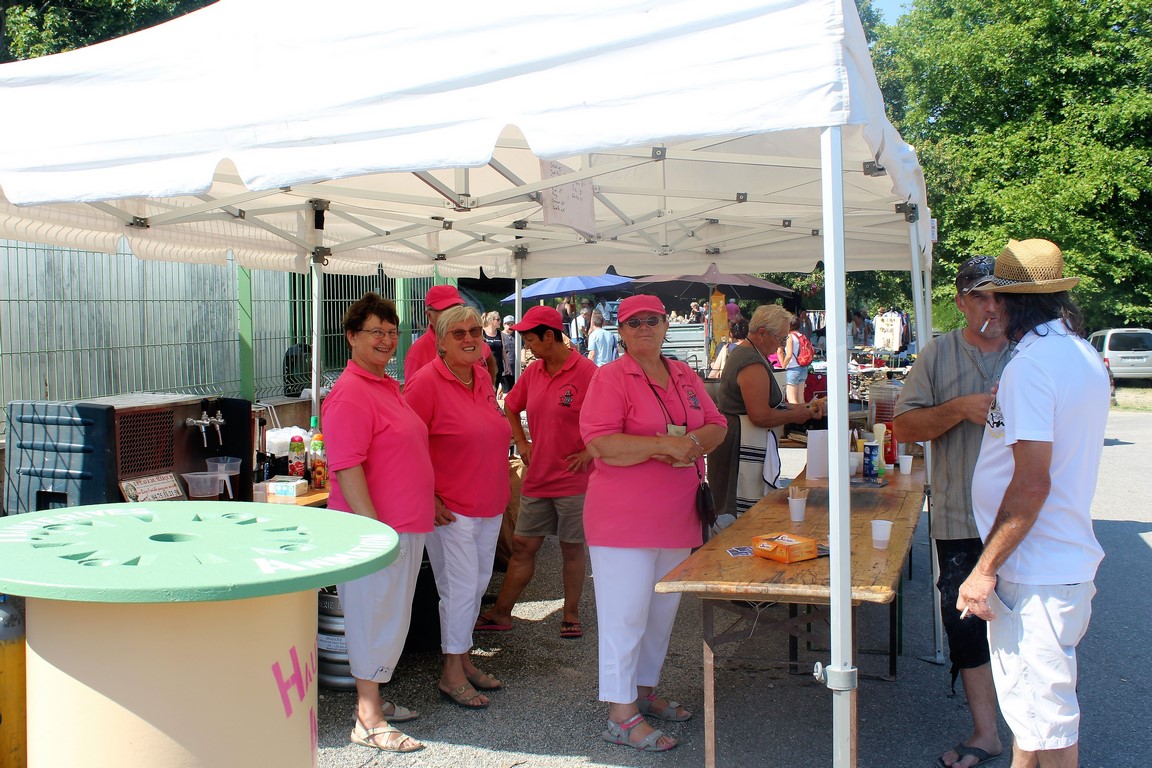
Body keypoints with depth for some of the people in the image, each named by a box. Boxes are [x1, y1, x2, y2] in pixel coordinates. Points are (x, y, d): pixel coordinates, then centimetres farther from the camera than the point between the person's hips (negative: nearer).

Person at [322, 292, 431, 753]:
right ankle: (368, 722, 11)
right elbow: (346, 468, -23)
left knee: (390, 619, 18)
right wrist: (374, 528, -25)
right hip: (377, 527, -9)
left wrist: (422, 510, 21)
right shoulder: (350, 394, -17)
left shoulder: (387, 386, 14)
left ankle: (374, 700, 31)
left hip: (406, 526, 9)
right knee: (374, 620, 0)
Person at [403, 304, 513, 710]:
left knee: (478, 583, 16)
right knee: (461, 588, -2)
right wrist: (428, 497, -17)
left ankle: (463, 659, 31)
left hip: (489, 505, 8)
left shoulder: (482, 377, 8)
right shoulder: (426, 381, -14)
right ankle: (451, 674, 13)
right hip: (451, 508, -7)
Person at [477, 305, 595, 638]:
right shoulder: (532, 372, 5)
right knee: (522, 545, 11)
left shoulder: (585, 371, -14)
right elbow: (511, 407, 22)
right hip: (537, 478, 5)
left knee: (572, 548, 8)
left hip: (573, 478, -5)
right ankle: (501, 612, 20)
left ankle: (571, 615, 23)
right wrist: (521, 442, 11)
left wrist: (589, 452, -16)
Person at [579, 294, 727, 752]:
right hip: (624, 519, -7)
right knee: (625, 615, -2)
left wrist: (693, 441, -10)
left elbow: (716, 426, 13)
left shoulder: (684, 376, 13)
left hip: (677, 517, 7)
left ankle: (644, 692, 35)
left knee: (662, 611, 18)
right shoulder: (611, 378, -9)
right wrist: (663, 444, -24)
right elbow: (599, 444, -19)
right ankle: (621, 716, 8)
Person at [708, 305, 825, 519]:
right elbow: (761, 416, -24)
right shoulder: (753, 365, -19)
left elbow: (764, 401, 21)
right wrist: (794, 416, -8)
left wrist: (802, 408, 14)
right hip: (745, 447, -11)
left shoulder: (740, 351, 15)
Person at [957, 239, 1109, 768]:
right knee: (1034, 700, 22)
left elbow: (1031, 484, -25)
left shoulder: (1031, 364, -20)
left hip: (1035, 572, -10)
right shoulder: (1085, 356, 10)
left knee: (1045, 721, 1)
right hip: (1073, 558, 10)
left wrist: (985, 570, -20)